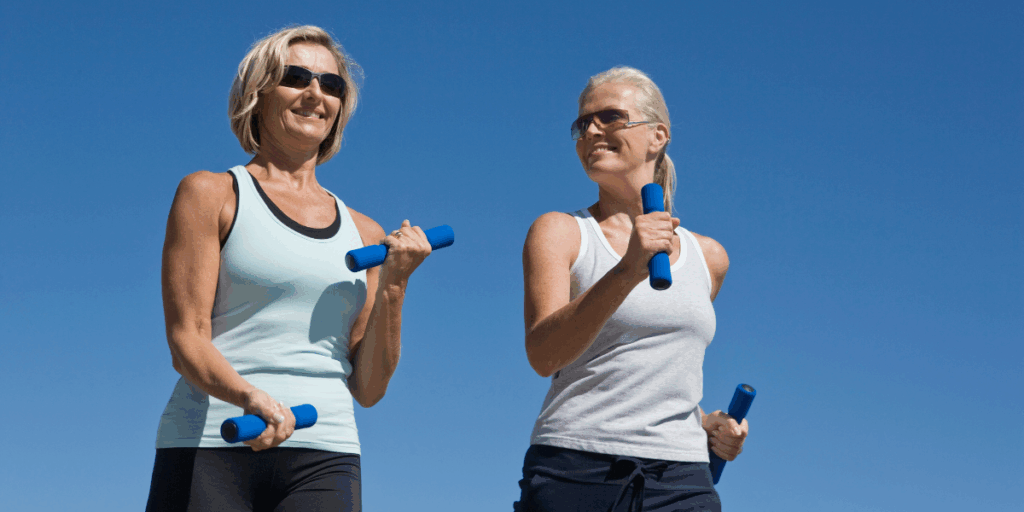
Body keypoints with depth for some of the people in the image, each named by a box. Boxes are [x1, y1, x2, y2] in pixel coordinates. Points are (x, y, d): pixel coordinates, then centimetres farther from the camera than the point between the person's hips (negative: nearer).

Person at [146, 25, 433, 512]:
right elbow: (186, 341, -2)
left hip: (323, 458, 3)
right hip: (210, 451, -2)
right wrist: (250, 397, -21)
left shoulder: (364, 234, 18)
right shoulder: (211, 193, 9)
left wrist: (393, 285, 1)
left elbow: (368, 389, 13)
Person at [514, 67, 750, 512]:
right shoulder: (559, 232, 6)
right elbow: (543, 355, -11)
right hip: (572, 474, -2)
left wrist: (703, 422, 13)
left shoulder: (708, 257, 17)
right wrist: (627, 272, -23)